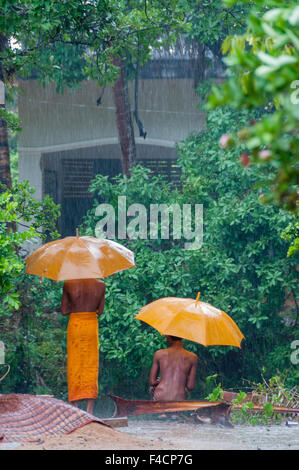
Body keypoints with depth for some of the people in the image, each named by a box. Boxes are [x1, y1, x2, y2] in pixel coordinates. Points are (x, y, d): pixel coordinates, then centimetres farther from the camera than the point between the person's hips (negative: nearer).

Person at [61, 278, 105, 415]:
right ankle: (90, 409, 1)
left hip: (74, 325, -1)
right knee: (91, 367, 6)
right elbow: (100, 311, 2)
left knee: (74, 367, 6)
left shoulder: (68, 284, -6)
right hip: (92, 326, 1)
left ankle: (75, 407, 2)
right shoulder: (100, 285, -4)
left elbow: (64, 311, -2)